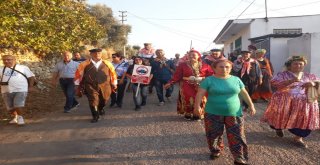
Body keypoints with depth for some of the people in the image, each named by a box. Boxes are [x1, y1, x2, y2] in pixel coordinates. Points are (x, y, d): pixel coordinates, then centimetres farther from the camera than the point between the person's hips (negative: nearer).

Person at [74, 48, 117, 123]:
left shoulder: (107, 64, 0)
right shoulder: (84, 64, -4)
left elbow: (113, 74, 9)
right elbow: (78, 75, 2)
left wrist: (114, 85, 13)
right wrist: (78, 86, 5)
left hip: (104, 87, 2)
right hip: (91, 87, -2)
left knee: (103, 100, 14)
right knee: (93, 101, -6)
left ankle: (101, 109, 49)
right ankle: (95, 116, 15)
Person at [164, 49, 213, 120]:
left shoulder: (205, 65, 2)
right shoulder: (183, 65, 0)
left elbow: (211, 74, -1)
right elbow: (177, 75, -2)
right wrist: (170, 83, -8)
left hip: (201, 87, 1)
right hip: (187, 87, -1)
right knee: (188, 100, 2)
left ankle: (198, 114, 22)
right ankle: (188, 114, 21)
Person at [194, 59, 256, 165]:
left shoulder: (236, 79, 5)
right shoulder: (209, 80, -5)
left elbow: (244, 93, 13)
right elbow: (200, 93, -11)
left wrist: (251, 105, 12)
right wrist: (197, 106, -25)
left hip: (234, 114, 2)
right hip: (213, 113, -1)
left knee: (237, 137, 0)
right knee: (213, 135, 11)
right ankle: (216, 151, 36)